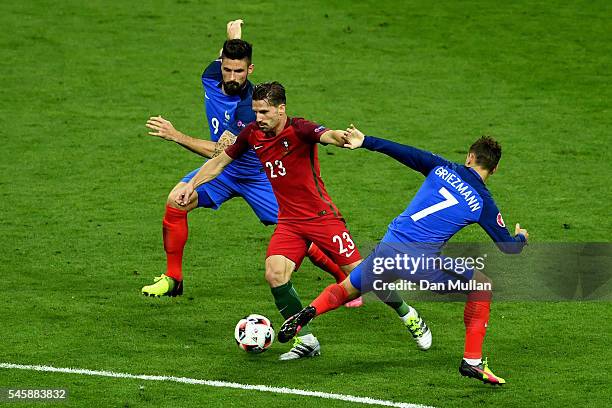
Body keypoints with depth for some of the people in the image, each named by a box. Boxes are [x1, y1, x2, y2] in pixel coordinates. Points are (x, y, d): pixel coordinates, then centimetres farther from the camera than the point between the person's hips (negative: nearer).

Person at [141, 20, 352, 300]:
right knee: (176, 203, -16)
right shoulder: (211, 77, -13)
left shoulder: (250, 108, -33)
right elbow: (223, 55, 16)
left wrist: (176, 136, -37)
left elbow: (223, 152, -35)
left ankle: (347, 280, 10)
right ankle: (172, 279, -3)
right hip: (222, 171, 6)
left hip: (257, 177, -5)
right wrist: (233, 36, 7)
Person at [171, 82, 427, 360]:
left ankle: (409, 316, 23)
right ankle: (306, 340, -6)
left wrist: (345, 138, -62)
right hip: (288, 221, 5)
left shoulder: (299, 129, -18)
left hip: (321, 217, -5)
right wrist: (191, 185, 7)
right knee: (274, 274, -20)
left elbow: (328, 136, -40)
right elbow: (220, 161, 15)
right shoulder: (252, 134, -1)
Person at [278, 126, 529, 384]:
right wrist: (521, 237, 35)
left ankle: (310, 312, -6)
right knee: (481, 286, 17)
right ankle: (472, 361, 12)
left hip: (389, 247, 3)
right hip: (422, 261, -3)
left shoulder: (443, 169, 10)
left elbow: (402, 152, 5)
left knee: (346, 290, 25)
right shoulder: (483, 203, 5)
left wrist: (364, 141, 15)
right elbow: (509, 247, 12)